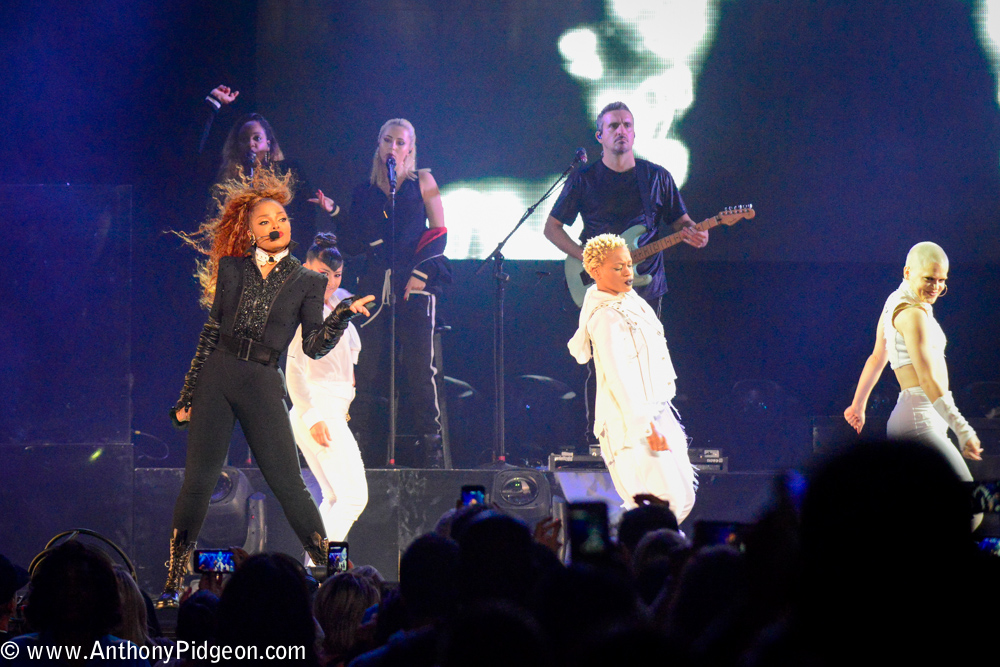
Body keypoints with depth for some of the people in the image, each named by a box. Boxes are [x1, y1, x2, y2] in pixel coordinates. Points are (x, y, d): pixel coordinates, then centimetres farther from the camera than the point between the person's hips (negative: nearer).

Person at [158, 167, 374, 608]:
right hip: (216, 376, 1)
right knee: (198, 480, -4)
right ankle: (172, 584, 2)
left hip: (262, 385, -1)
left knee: (288, 483, -7)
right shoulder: (232, 269, 10)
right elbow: (212, 331, 12)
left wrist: (343, 315, -15)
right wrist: (187, 395, 9)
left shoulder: (307, 282, 7)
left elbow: (314, 345, 1)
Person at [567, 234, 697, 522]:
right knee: (665, 501, -14)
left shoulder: (631, 302, 12)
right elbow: (617, 377, -23)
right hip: (630, 422, -10)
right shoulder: (606, 316, -17)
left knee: (683, 498, 11)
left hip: (655, 411, 10)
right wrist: (647, 426, -25)